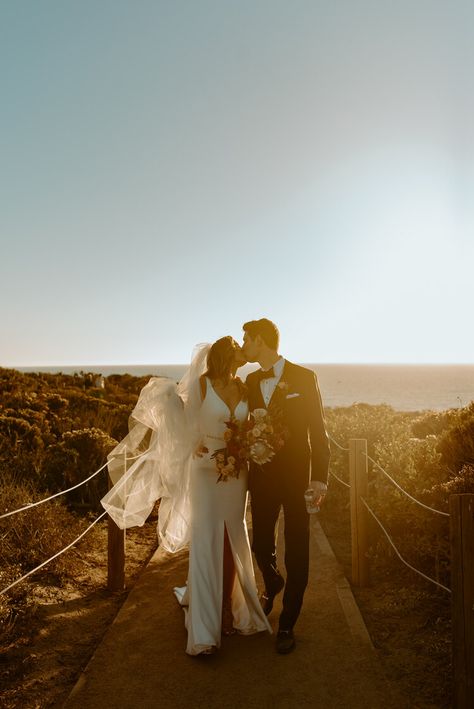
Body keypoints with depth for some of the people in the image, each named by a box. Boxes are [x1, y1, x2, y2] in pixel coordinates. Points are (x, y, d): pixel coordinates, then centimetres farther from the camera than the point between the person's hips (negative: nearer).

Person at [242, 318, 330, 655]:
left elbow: (318, 430, -7)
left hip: (296, 476, -4)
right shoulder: (251, 381, 7)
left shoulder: (304, 377, -7)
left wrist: (320, 478, -11)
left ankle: (287, 625, 23)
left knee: (296, 553, 4)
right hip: (261, 477, 4)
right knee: (261, 545, 13)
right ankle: (273, 585, 47)